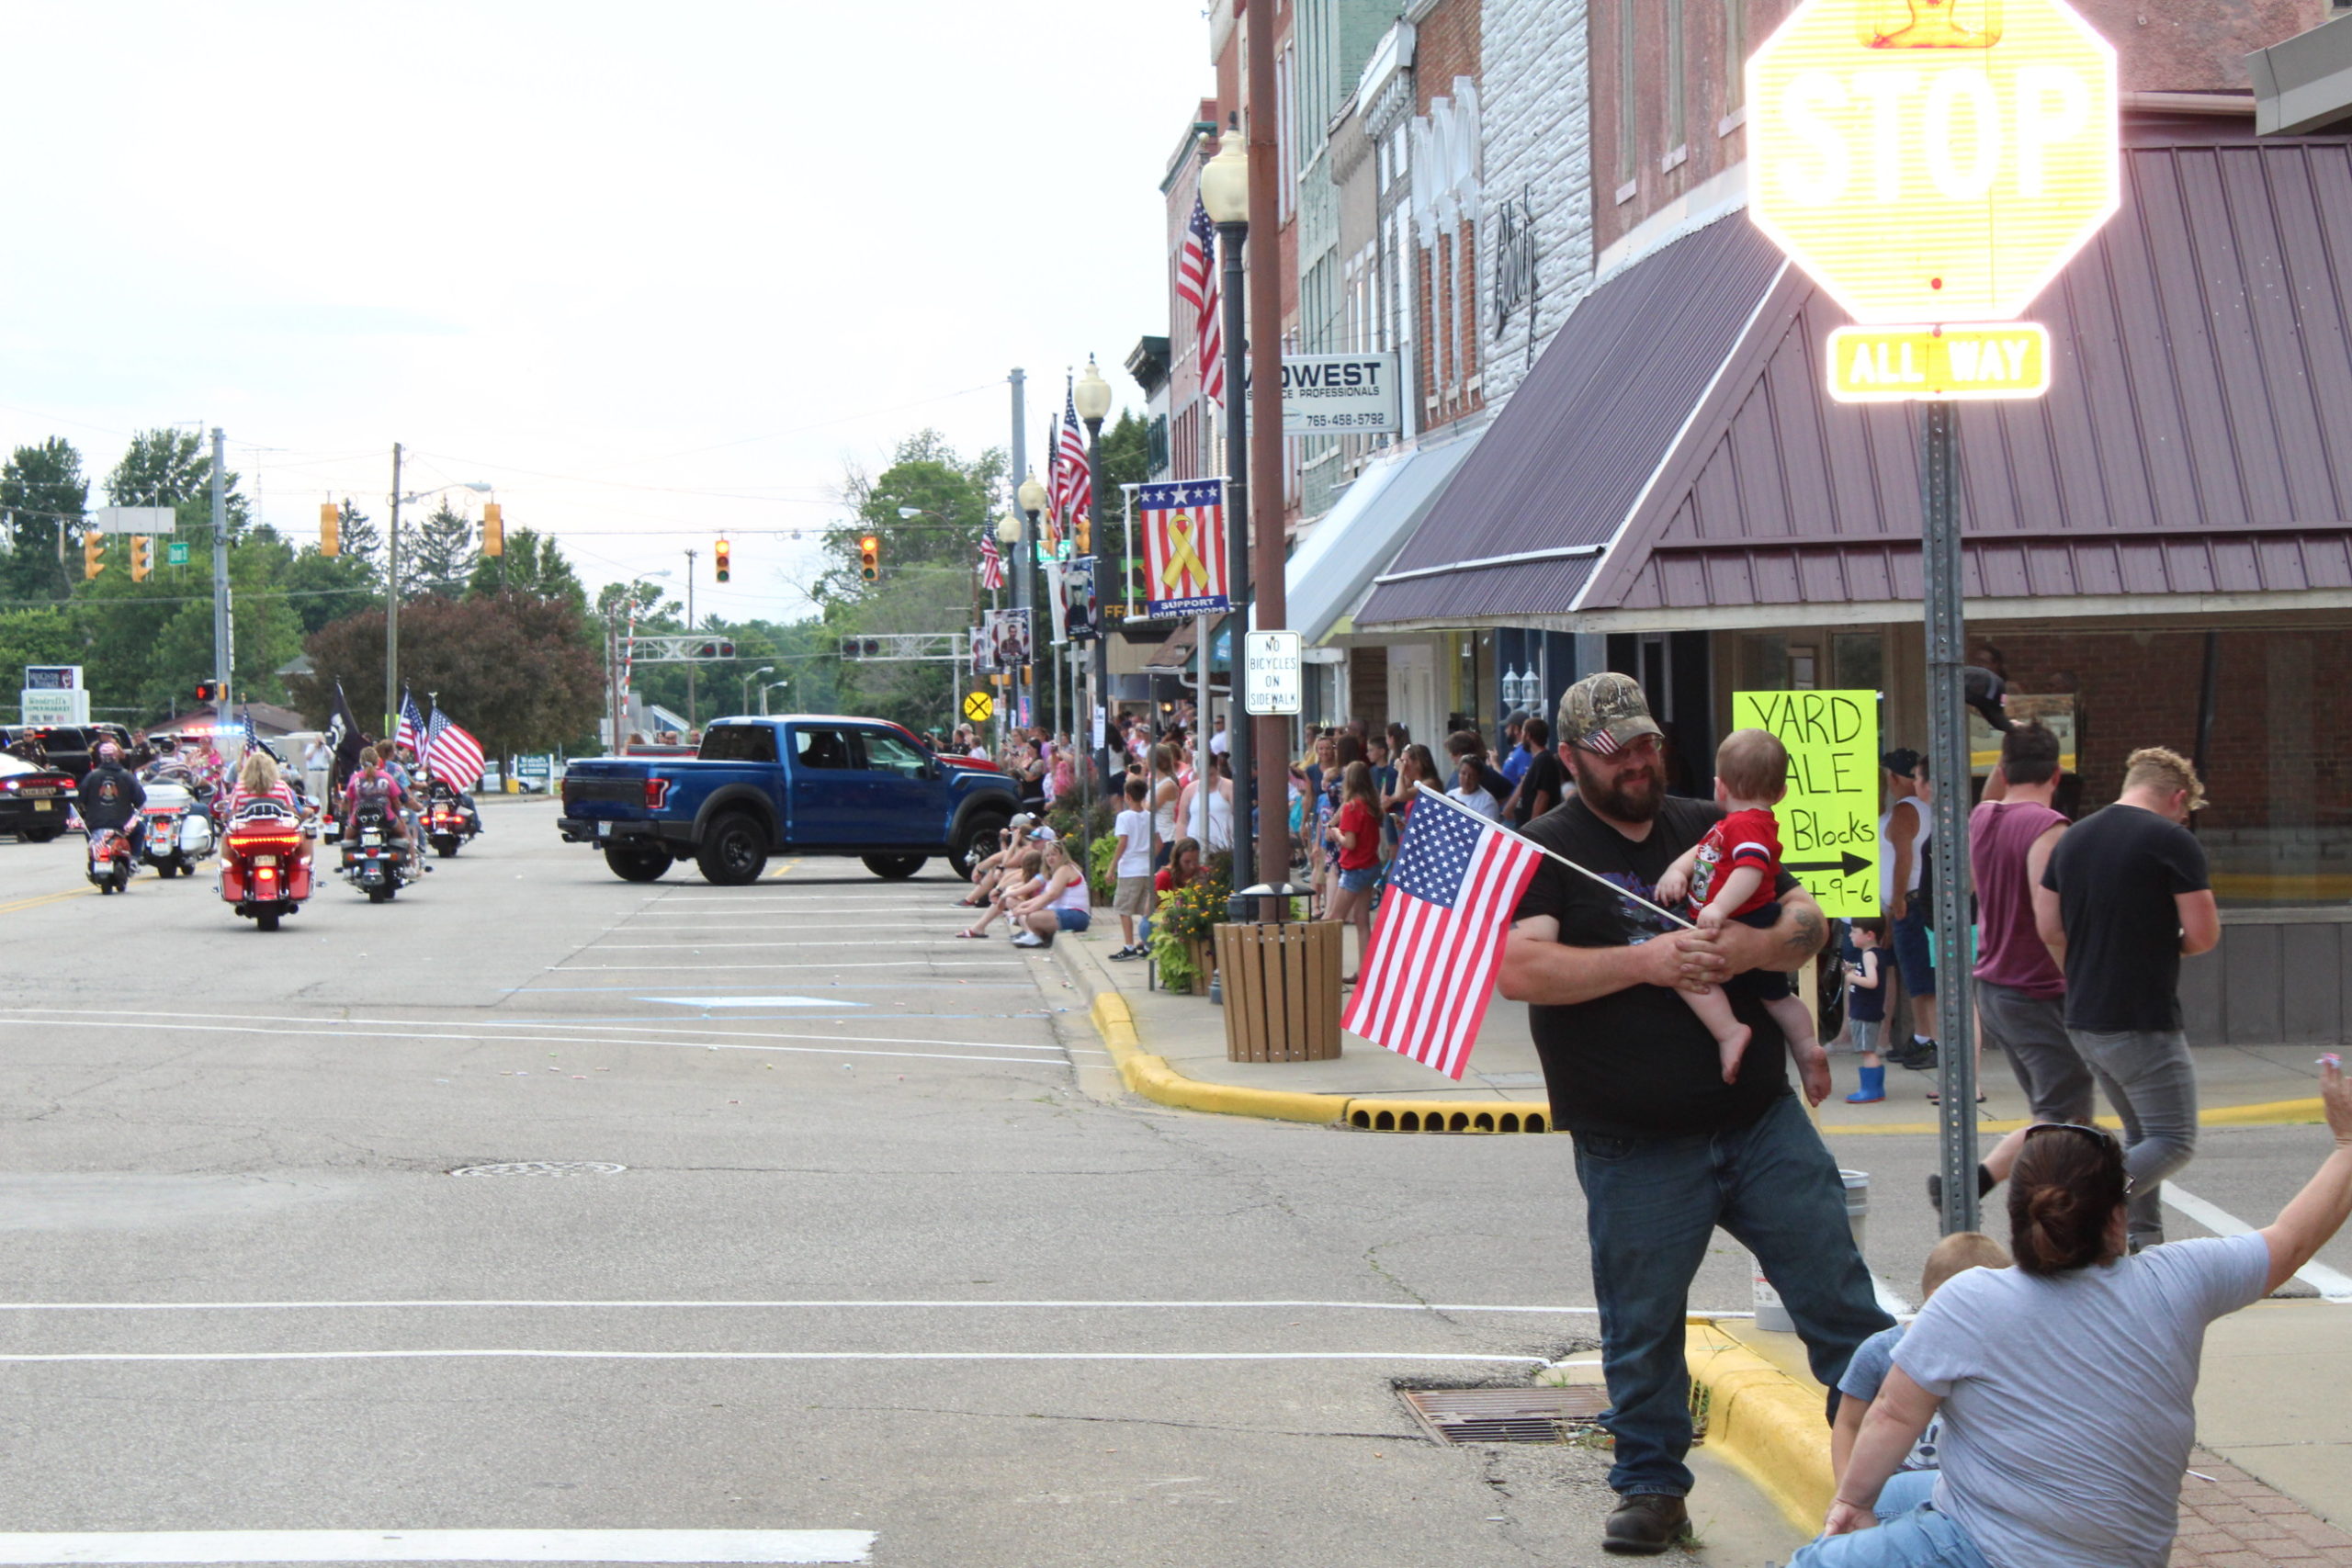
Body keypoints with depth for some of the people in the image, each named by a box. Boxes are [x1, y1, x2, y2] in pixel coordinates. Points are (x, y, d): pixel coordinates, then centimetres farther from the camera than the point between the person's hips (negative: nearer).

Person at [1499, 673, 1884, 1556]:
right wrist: (1646, 961, -23)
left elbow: (1808, 918, 10)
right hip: (1635, 1147, -3)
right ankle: (1652, 1489, 20)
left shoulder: (1711, 831, 12)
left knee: (1838, 1293, 4)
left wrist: (1757, 946, -13)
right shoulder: (1544, 852, -1)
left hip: (1760, 1117, 3)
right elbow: (1520, 968, -16)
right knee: (1641, 1326, 5)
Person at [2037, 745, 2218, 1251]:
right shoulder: (2172, 840, -11)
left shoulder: (2072, 839, 10)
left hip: (2083, 1016, 8)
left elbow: (2050, 929, 10)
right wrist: (2170, 945, 9)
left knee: (2143, 1135, 19)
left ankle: (2142, 1240, 15)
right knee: (2174, 1141, -2)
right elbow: (2204, 935, -11)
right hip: (2143, 1020, -8)